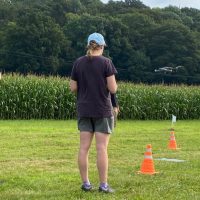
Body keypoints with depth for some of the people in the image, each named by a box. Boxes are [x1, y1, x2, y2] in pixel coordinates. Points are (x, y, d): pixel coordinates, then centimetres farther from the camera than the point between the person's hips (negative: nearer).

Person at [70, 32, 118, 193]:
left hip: (84, 110, 4)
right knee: (102, 148, -2)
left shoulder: (78, 62, 3)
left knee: (84, 147, 6)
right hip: (102, 110, -4)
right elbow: (113, 89, -10)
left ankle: (86, 183, 9)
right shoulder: (106, 62, -8)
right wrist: (113, 83, 11)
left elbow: (73, 88, 4)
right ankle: (103, 185, 0)